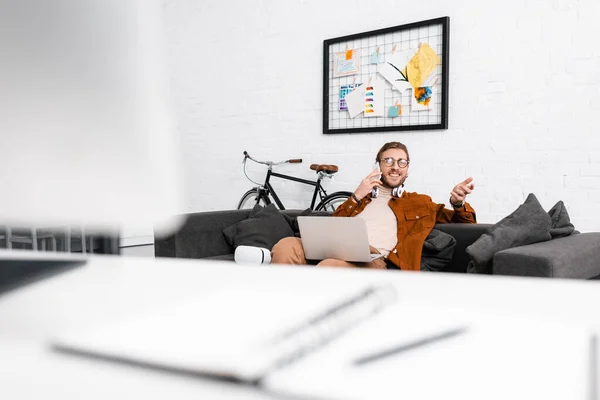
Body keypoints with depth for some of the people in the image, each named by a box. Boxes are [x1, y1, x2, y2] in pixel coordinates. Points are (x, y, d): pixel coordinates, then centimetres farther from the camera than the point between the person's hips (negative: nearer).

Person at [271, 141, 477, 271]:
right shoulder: (361, 196, 35)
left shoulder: (419, 202, 29)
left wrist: (458, 203, 2)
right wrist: (356, 197, 11)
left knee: (330, 267, -40)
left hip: (373, 260, -3)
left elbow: (467, 223, 25)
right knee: (286, 246, -29)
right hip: (338, 250, 4)